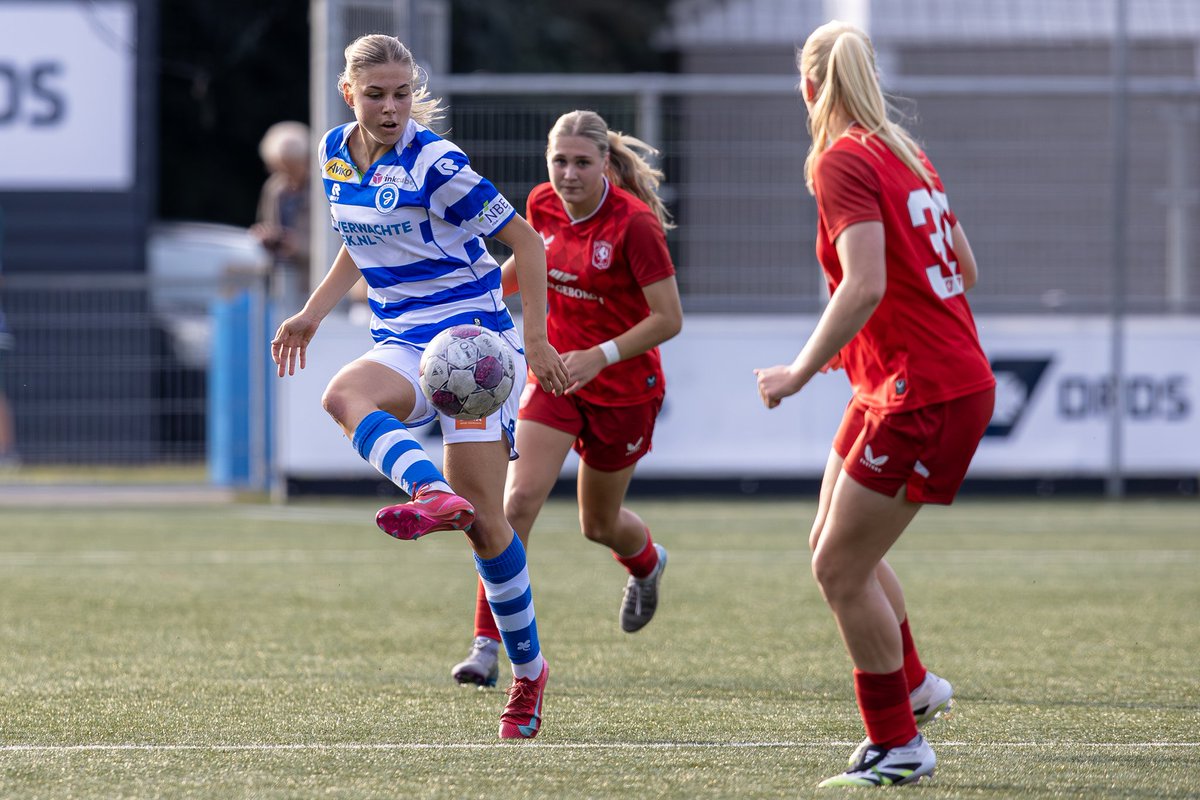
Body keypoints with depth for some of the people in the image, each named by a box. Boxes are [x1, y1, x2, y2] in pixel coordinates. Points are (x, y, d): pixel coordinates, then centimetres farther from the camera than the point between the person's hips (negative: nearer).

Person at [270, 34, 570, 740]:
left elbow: (525, 240, -9)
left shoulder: (434, 163, -13)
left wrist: (536, 338, -13)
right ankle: (435, 494, -52)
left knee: (485, 518, -8)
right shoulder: (336, 154, 7)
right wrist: (314, 313, 19)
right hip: (401, 341, 6)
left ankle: (528, 669, 4)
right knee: (344, 397, -32)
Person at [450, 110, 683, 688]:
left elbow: (669, 319, -20)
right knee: (519, 499, -16)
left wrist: (601, 356, -29)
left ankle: (646, 564, 53)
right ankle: (487, 645, -14)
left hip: (623, 386, -3)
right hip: (555, 374, 3)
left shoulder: (634, 223, -22)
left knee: (599, 523, 14)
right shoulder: (543, 205, -6)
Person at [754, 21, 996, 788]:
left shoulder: (844, 161, -14)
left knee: (840, 567, -3)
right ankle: (914, 687, 30)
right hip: (956, 374, 9)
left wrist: (800, 372, -19)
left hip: (923, 394, -9)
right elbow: (964, 270, 17)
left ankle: (898, 745, 5)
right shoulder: (905, 153, 12)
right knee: (836, 542, 20)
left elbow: (865, 286, -26)